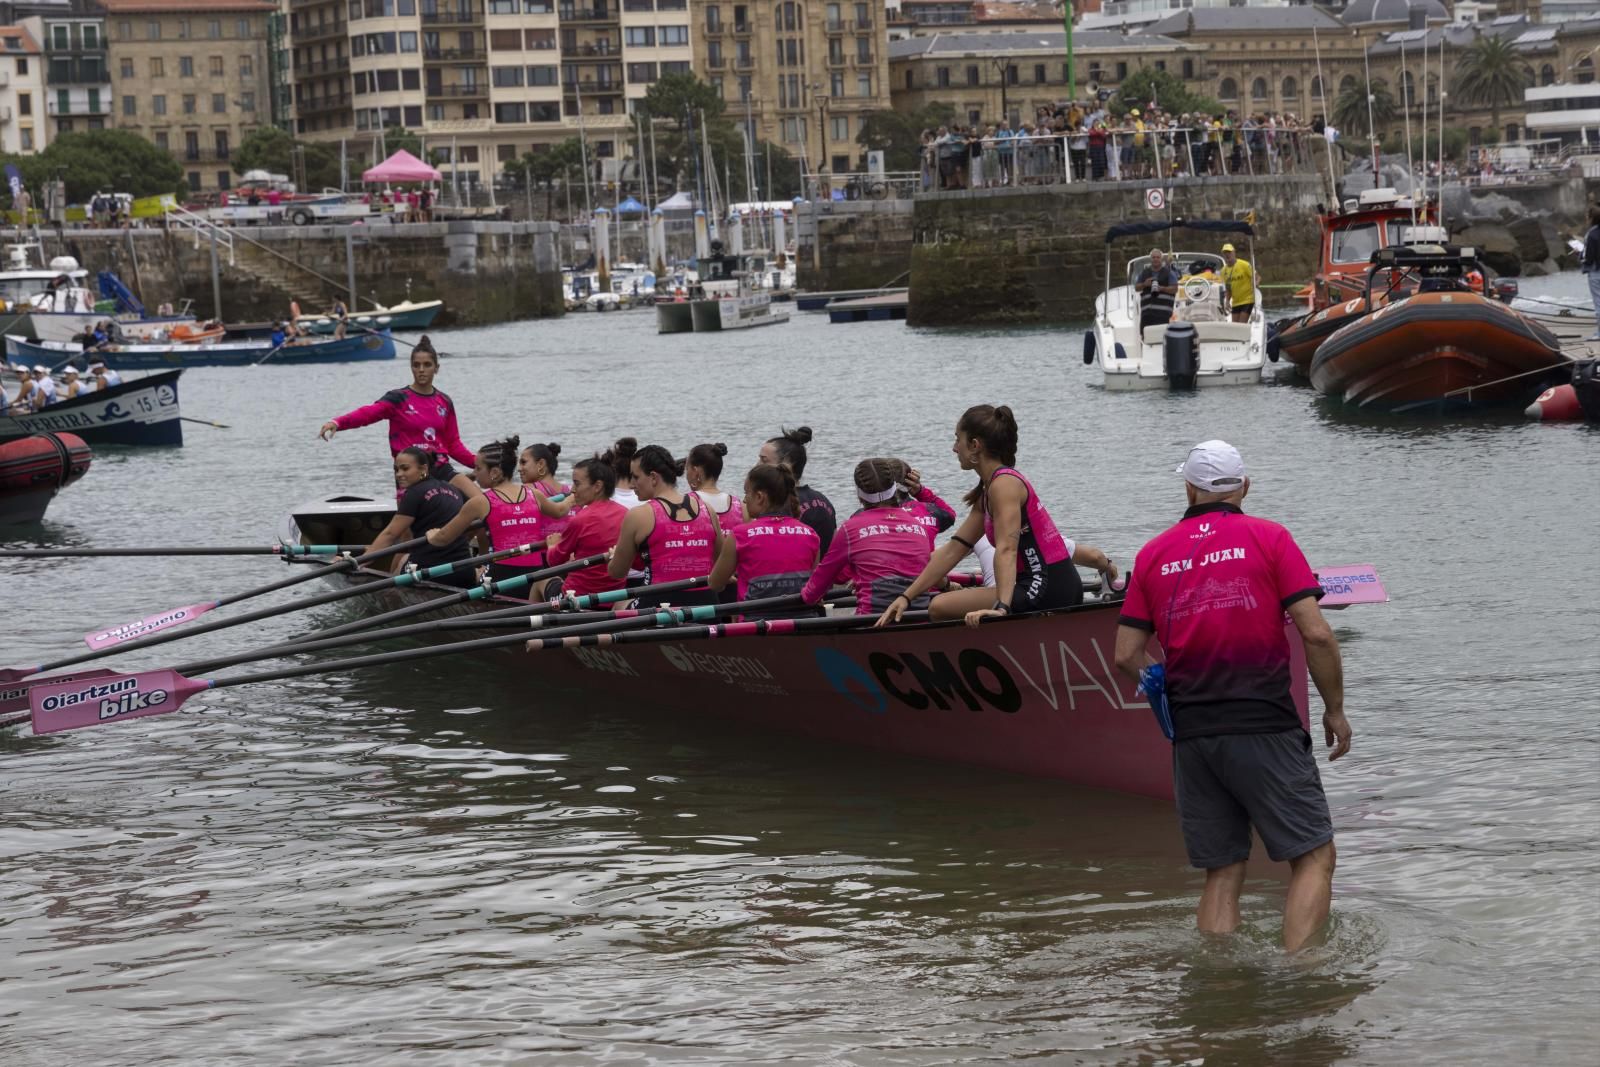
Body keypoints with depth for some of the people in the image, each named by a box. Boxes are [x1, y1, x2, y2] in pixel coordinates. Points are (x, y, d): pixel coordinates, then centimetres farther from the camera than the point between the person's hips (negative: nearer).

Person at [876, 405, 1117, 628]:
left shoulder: (1004, 484, -12)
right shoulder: (987, 492, 17)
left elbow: (1006, 549, -27)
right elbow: (953, 549, 16)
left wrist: (1002, 606, -39)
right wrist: (906, 597, 12)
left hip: (1046, 589, -10)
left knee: (940, 607, -15)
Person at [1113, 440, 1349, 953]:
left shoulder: (1153, 554, 10)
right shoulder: (1268, 538, 1)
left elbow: (1127, 655, 8)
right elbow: (1316, 633, -6)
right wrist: (1334, 709, 5)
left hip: (1191, 736, 4)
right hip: (1264, 729, -4)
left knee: (1221, 873, 11)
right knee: (1314, 857, 1)